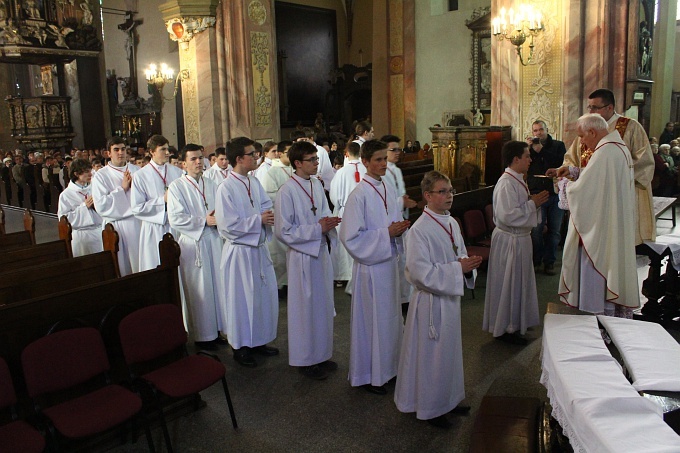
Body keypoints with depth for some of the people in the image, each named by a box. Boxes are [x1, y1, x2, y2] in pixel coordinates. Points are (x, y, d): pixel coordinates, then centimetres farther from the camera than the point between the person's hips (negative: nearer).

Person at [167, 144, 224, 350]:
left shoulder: (211, 185, 10)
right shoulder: (176, 187, -5)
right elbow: (175, 219, -13)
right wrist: (204, 221, -16)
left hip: (214, 240, 5)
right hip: (193, 243, -4)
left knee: (218, 285, 7)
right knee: (199, 292, 2)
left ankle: (216, 328, 20)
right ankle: (203, 335, 15)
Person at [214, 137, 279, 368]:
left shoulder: (254, 183, 5)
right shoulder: (226, 188, -16)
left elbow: (267, 207, 11)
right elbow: (228, 225, -20)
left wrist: (270, 216, -12)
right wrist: (259, 220, -19)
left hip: (259, 247, 7)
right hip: (240, 251, -7)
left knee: (264, 295, 15)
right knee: (241, 299, 6)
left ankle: (258, 340, 32)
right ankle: (240, 346, 23)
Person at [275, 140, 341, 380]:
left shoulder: (316, 185, 4)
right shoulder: (287, 192, -17)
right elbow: (284, 231, -18)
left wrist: (330, 222, -8)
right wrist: (318, 229, -19)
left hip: (321, 251, 7)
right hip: (302, 255, -7)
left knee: (323, 305, 16)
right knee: (306, 308, 5)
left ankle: (321, 355, 33)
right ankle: (306, 360, 23)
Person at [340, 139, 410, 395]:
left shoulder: (387, 189, 6)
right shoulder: (359, 195, -17)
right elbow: (351, 236, -19)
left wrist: (400, 228, -6)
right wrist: (386, 233, -20)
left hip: (390, 261, 8)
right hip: (370, 264, -7)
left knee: (390, 316, 17)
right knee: (371, 319, 4)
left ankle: (387, 365, 35)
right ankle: (367, 375, 21)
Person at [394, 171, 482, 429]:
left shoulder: (451, 223, 4)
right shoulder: (419, 230, -21)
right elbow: (421, 273, -25)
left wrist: (468, 264, -7)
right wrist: (458, 268, -23)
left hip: (450, 298, 8)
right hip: (431, 301, -8)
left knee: (450, 350, 21)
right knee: (431, 355, 6)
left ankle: (448, 399, 40)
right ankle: (429, 409, 26)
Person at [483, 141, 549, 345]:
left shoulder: (517, 180, 9)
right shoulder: (506, 184, -22)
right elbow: (508, 215, -29)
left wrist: (534, 201, 2)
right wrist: (533, 203, -21)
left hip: (519, 238, 10)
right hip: (509, 241, -10)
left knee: (518, 281, 19)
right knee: (508, 284, 1)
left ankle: (514, 323, 34)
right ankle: (504, 328, 15)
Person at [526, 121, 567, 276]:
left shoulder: (558, 145, 8)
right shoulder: (530, 146, 11)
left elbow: (562, 163, -11)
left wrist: (541, 150, -13)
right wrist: (528, 148, -11)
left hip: (556, 194, 1)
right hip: (537, 194, 0)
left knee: (554, 230, 5)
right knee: (536, 230, -7)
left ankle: (549, 261, 16)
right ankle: (535, 260, 10)